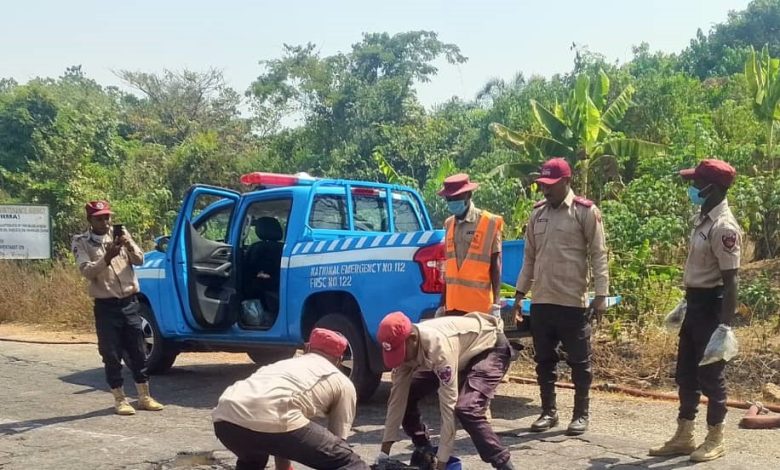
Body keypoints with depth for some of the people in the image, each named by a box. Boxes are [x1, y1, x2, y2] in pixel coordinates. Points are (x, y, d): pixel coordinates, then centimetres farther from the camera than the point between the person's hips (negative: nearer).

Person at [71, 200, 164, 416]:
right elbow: (87, 272, -15)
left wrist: (128, 244, -20)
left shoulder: (121, 235, 7)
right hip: (106, 306, -3)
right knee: (112, 355, 1)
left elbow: (139, 260, -2)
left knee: (138, 352, 8)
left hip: (130, 302, 3)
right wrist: (107, 258, -30)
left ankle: (144, 397, 18)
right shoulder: (81, 242, -3)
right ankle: (120, 399, 12)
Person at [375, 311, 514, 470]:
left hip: (490, 348, -8)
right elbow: (397, 398, -14)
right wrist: (384, 452, -15)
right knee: (406, 396, -1)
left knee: (466, 409, -30)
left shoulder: (438, 346, -41)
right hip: (463, 353, 8)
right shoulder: (404, 346, -19)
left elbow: (448, 405, -40)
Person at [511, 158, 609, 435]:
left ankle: (581, 414, 16)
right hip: (541, 301, 5)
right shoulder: (538, 213, 10)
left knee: (579, 361, 5)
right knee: (544, 360, 11)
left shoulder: (586, 212, -5)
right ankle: (548, 412, 22)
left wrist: (601, 294, -11)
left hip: (573, 301, -5)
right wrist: (520, 292, 12)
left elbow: (598, 255, -6)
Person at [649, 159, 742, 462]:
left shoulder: (724, 227, -21)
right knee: (686, 373, 15)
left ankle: (715, 440, 17)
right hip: (696, 303, 10)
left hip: (712, 305, -10)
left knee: (710, 375, 2)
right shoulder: (702, 219, 9)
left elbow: (730, 280, -22)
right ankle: (683, 436, 25)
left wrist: (725, 324, -23)